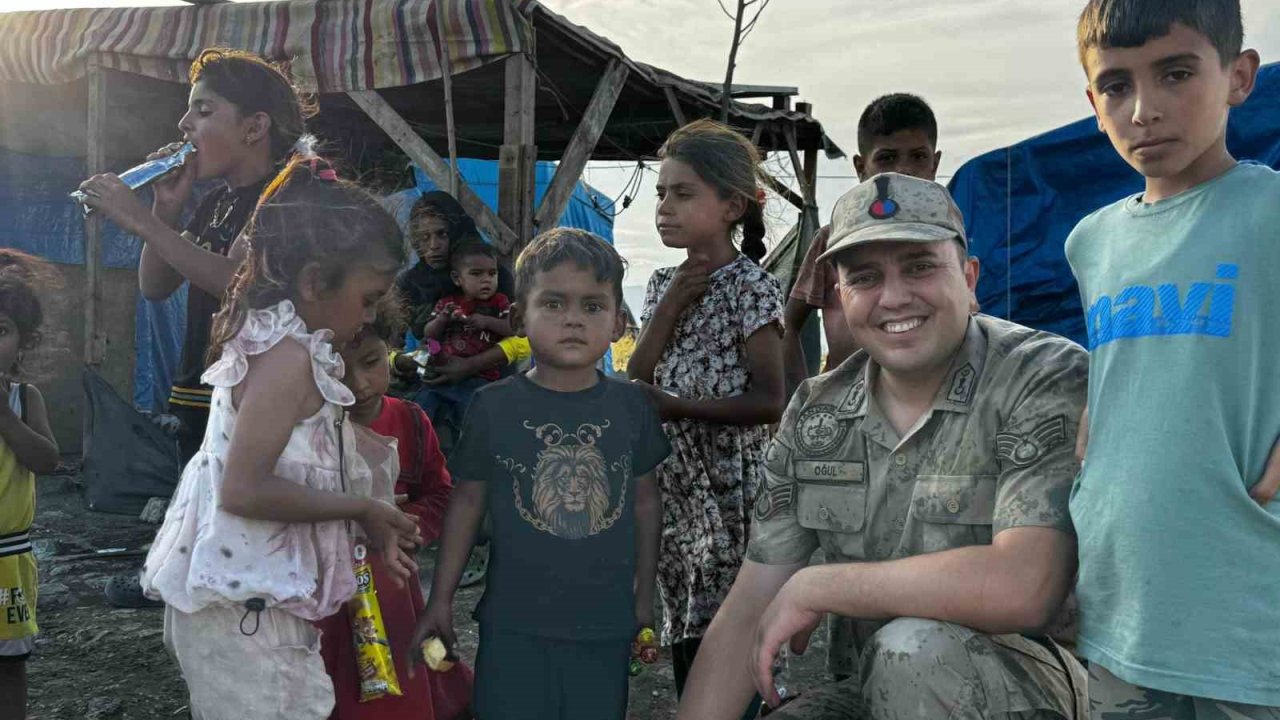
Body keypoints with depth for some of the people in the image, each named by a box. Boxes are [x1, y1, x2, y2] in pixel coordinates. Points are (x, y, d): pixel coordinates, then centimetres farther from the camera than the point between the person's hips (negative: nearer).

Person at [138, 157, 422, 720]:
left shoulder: (268, 340, 12)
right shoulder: (291, 356, -19)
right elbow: (244, 489, -24)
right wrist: (364, 509, -14)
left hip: (246, 599, 10)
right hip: (243, 605, -10)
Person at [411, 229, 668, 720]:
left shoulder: (631, 405, -1)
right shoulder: (495, 406, -6)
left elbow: (644, 500, 9)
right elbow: (468, 501, 3)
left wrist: (645, 592, 11)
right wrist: (441, 600, 5)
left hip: (606, 624, 2)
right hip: (514, 624, -1)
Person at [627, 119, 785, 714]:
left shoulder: (750, 285, -10)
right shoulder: (664, 283, 10)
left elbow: (769, 400, -15)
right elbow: (636, 383, 2)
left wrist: (671, 405, -18)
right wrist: (671, 305, -9)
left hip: (728, 490, -7)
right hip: (673, 485, 7)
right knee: (683, 636, 15)